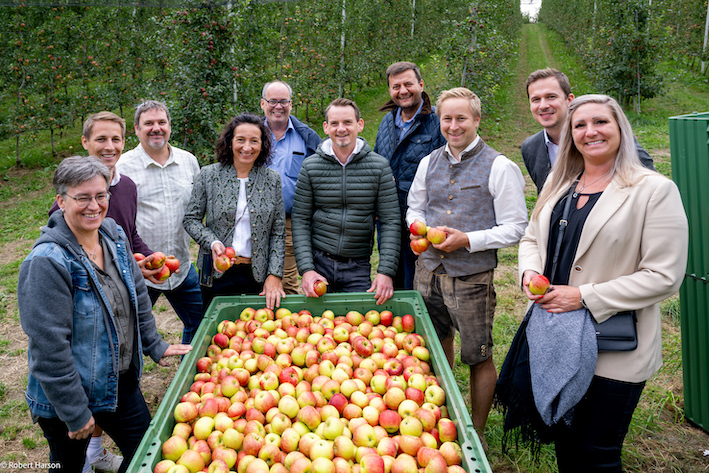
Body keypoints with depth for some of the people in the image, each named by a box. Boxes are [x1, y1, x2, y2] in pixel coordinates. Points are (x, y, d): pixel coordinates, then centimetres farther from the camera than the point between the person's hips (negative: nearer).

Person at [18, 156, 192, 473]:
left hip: (123, 381, 7)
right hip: (65, 398, -6)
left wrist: (154, 346, 16)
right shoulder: (47, 262, -25)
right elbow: (49, 347, -23)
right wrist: (75, 413, -18)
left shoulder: (114, 236, -2)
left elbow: (138, 296, 12)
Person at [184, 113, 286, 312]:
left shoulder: (272, 179, 1)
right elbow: (191, 219, 3)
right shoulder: (209, 175, -1)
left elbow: (278, 232, 2)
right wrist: (213, 243, -15)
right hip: (217, 274, 0)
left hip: (257, 274, 1)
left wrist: (274, 274, -6)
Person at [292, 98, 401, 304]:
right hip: (319, 262, 1)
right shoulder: (310, 167, -2)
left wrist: (386, 271, -13)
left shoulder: (379, 166, -3)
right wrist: (306, 269, -10)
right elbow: (300, 220, -1)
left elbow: (391, 221, -4)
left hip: (358, 266, 0)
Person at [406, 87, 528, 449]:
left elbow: (515, 229, -9)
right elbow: (414, 208, 20)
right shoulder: (429, 163, 9)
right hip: (429, 270, 5)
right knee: (437, 350, 18)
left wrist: (467, 239, -19)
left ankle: (477, 432, 26)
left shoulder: (500, 167, -8)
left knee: (478, 358, 7)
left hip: (473, 276, -5)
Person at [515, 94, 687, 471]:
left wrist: (585, 296, -19)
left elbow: (664, 276, -16)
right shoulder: (559, 182, 8)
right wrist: (529, 274, -4)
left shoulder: (654, 190, -11)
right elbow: (531, 238, 17)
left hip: (614, 352, -5)